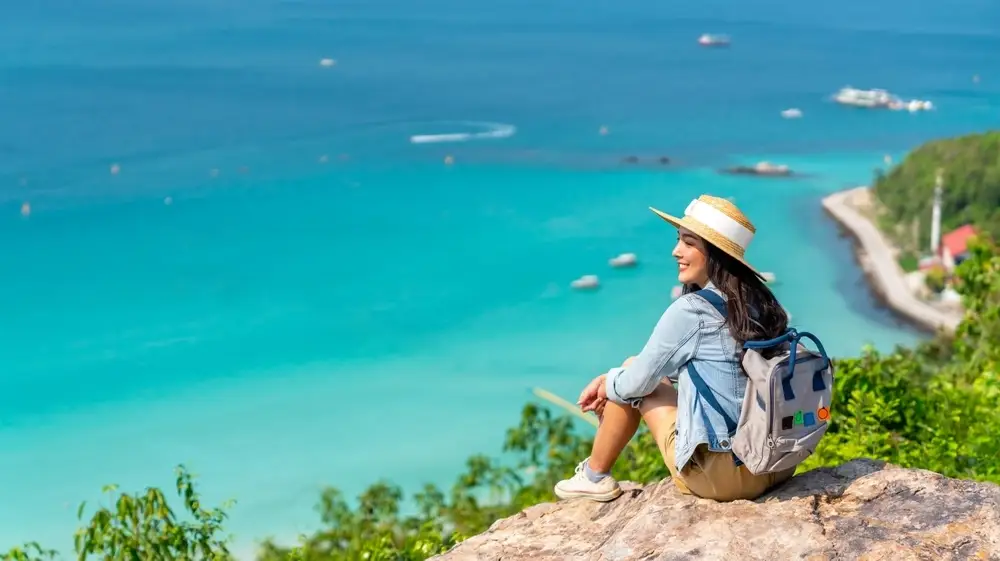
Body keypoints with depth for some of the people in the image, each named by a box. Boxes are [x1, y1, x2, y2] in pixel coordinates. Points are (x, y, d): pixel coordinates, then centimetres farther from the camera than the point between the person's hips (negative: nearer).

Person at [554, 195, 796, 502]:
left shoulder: (690, 310, -17)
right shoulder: (759, 299, 6)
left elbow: (637, 382, -6)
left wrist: (610, 382, 16)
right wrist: (609, 380, 18)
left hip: (718, 476, -7)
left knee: (629, 384, 10)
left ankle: (595, 477, 27)